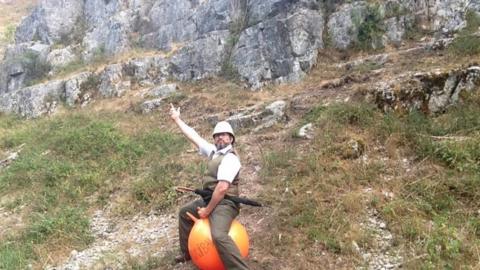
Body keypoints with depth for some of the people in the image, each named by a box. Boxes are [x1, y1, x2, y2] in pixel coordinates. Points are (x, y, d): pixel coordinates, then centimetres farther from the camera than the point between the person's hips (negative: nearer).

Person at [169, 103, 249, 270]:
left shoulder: (230, 158, -19)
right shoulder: (213, 151, 7)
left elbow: (222, 188, -26)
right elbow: (193, 136, 15)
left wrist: (208, 210, -21)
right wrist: (177, 119, 20)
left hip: (224, 204, -10)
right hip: (210, 199, 10)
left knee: (219, 235, -34)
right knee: (184, 213, 28)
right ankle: (188, 253, 39)